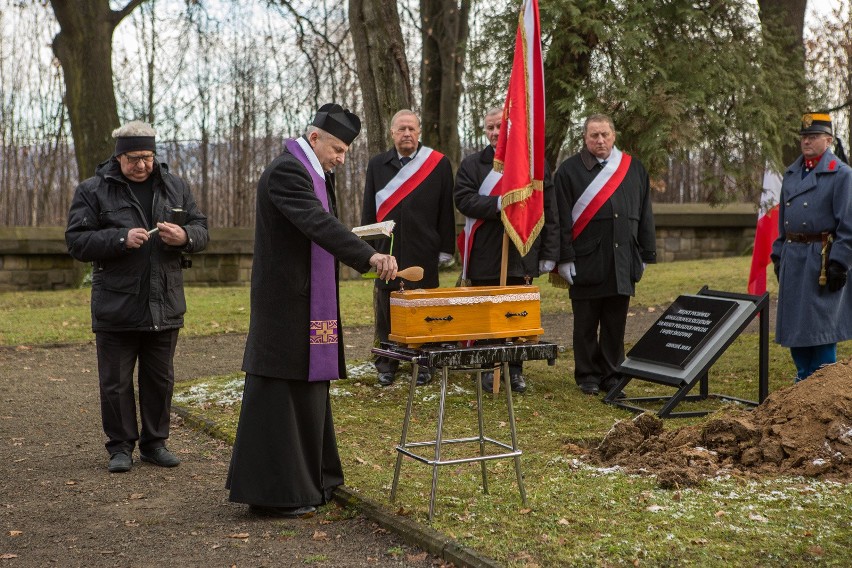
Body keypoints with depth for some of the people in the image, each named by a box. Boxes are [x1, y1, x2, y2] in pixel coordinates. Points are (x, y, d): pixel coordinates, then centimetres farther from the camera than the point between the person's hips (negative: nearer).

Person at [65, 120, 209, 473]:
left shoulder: (175, 188, 9)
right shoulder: (93, 191, -2)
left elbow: (201, 230, 10)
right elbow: (77, 242, -8)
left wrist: (184, 236, -14)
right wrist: (122, 239, -22)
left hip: (165, 307, 3)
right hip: (116, 308, -3)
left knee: (160, 379, 12)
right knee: (116, 382, 4)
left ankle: (154, 443, 26)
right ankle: (120, 446, 18)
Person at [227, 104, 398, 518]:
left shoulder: (313, 172, 14)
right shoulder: (286, 171, -18)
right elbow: (318, 224, -32)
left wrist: (362, 256, 6)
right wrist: (369, 256, -41)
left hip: (306, 303, 10)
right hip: (285, 303, -10)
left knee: (308, 388, 16)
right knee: (280, 394, -3)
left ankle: (307, 480, 28)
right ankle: (271, 493, 5)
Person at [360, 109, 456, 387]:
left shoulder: (438, 164, 2)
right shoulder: (377, 165, 10)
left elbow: (446, 211, 1)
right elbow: (369, 210, 10)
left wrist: (445, 249, -1)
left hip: (423, 253, -2)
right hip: (387, 252, 2)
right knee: (387, 310, 6)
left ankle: (423, 364, 16)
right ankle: (386, 364, 16)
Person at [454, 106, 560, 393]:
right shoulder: (472, 164, 7)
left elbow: (549, 211, 6)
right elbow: (463, 200, -7)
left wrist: (549, 252, 1)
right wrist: (499, 204, -20)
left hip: (522, 254, 1)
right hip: (485, 255, -1)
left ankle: (515, 369, 17)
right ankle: (488, 369, 15)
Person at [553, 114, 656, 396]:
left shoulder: (634, 169, 11)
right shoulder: (569, 171, 1)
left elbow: (645, 215, 13)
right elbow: (562, 219, -3)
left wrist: (646, 255, 10)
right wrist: (565, 258, -9)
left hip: (622, 262, 3)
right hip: (586, 262, -3)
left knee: (616, 322, 8)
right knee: (586, 324, 5)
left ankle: (612, 374, 19)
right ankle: (588, 376, 16)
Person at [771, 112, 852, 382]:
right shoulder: (791, 173, 14)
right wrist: (778, 255, 13)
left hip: (822, 260, -7)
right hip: (793, 259, 7)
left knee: (821, 327, -4)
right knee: (794, 324, 11)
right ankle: (803, 381, 23)